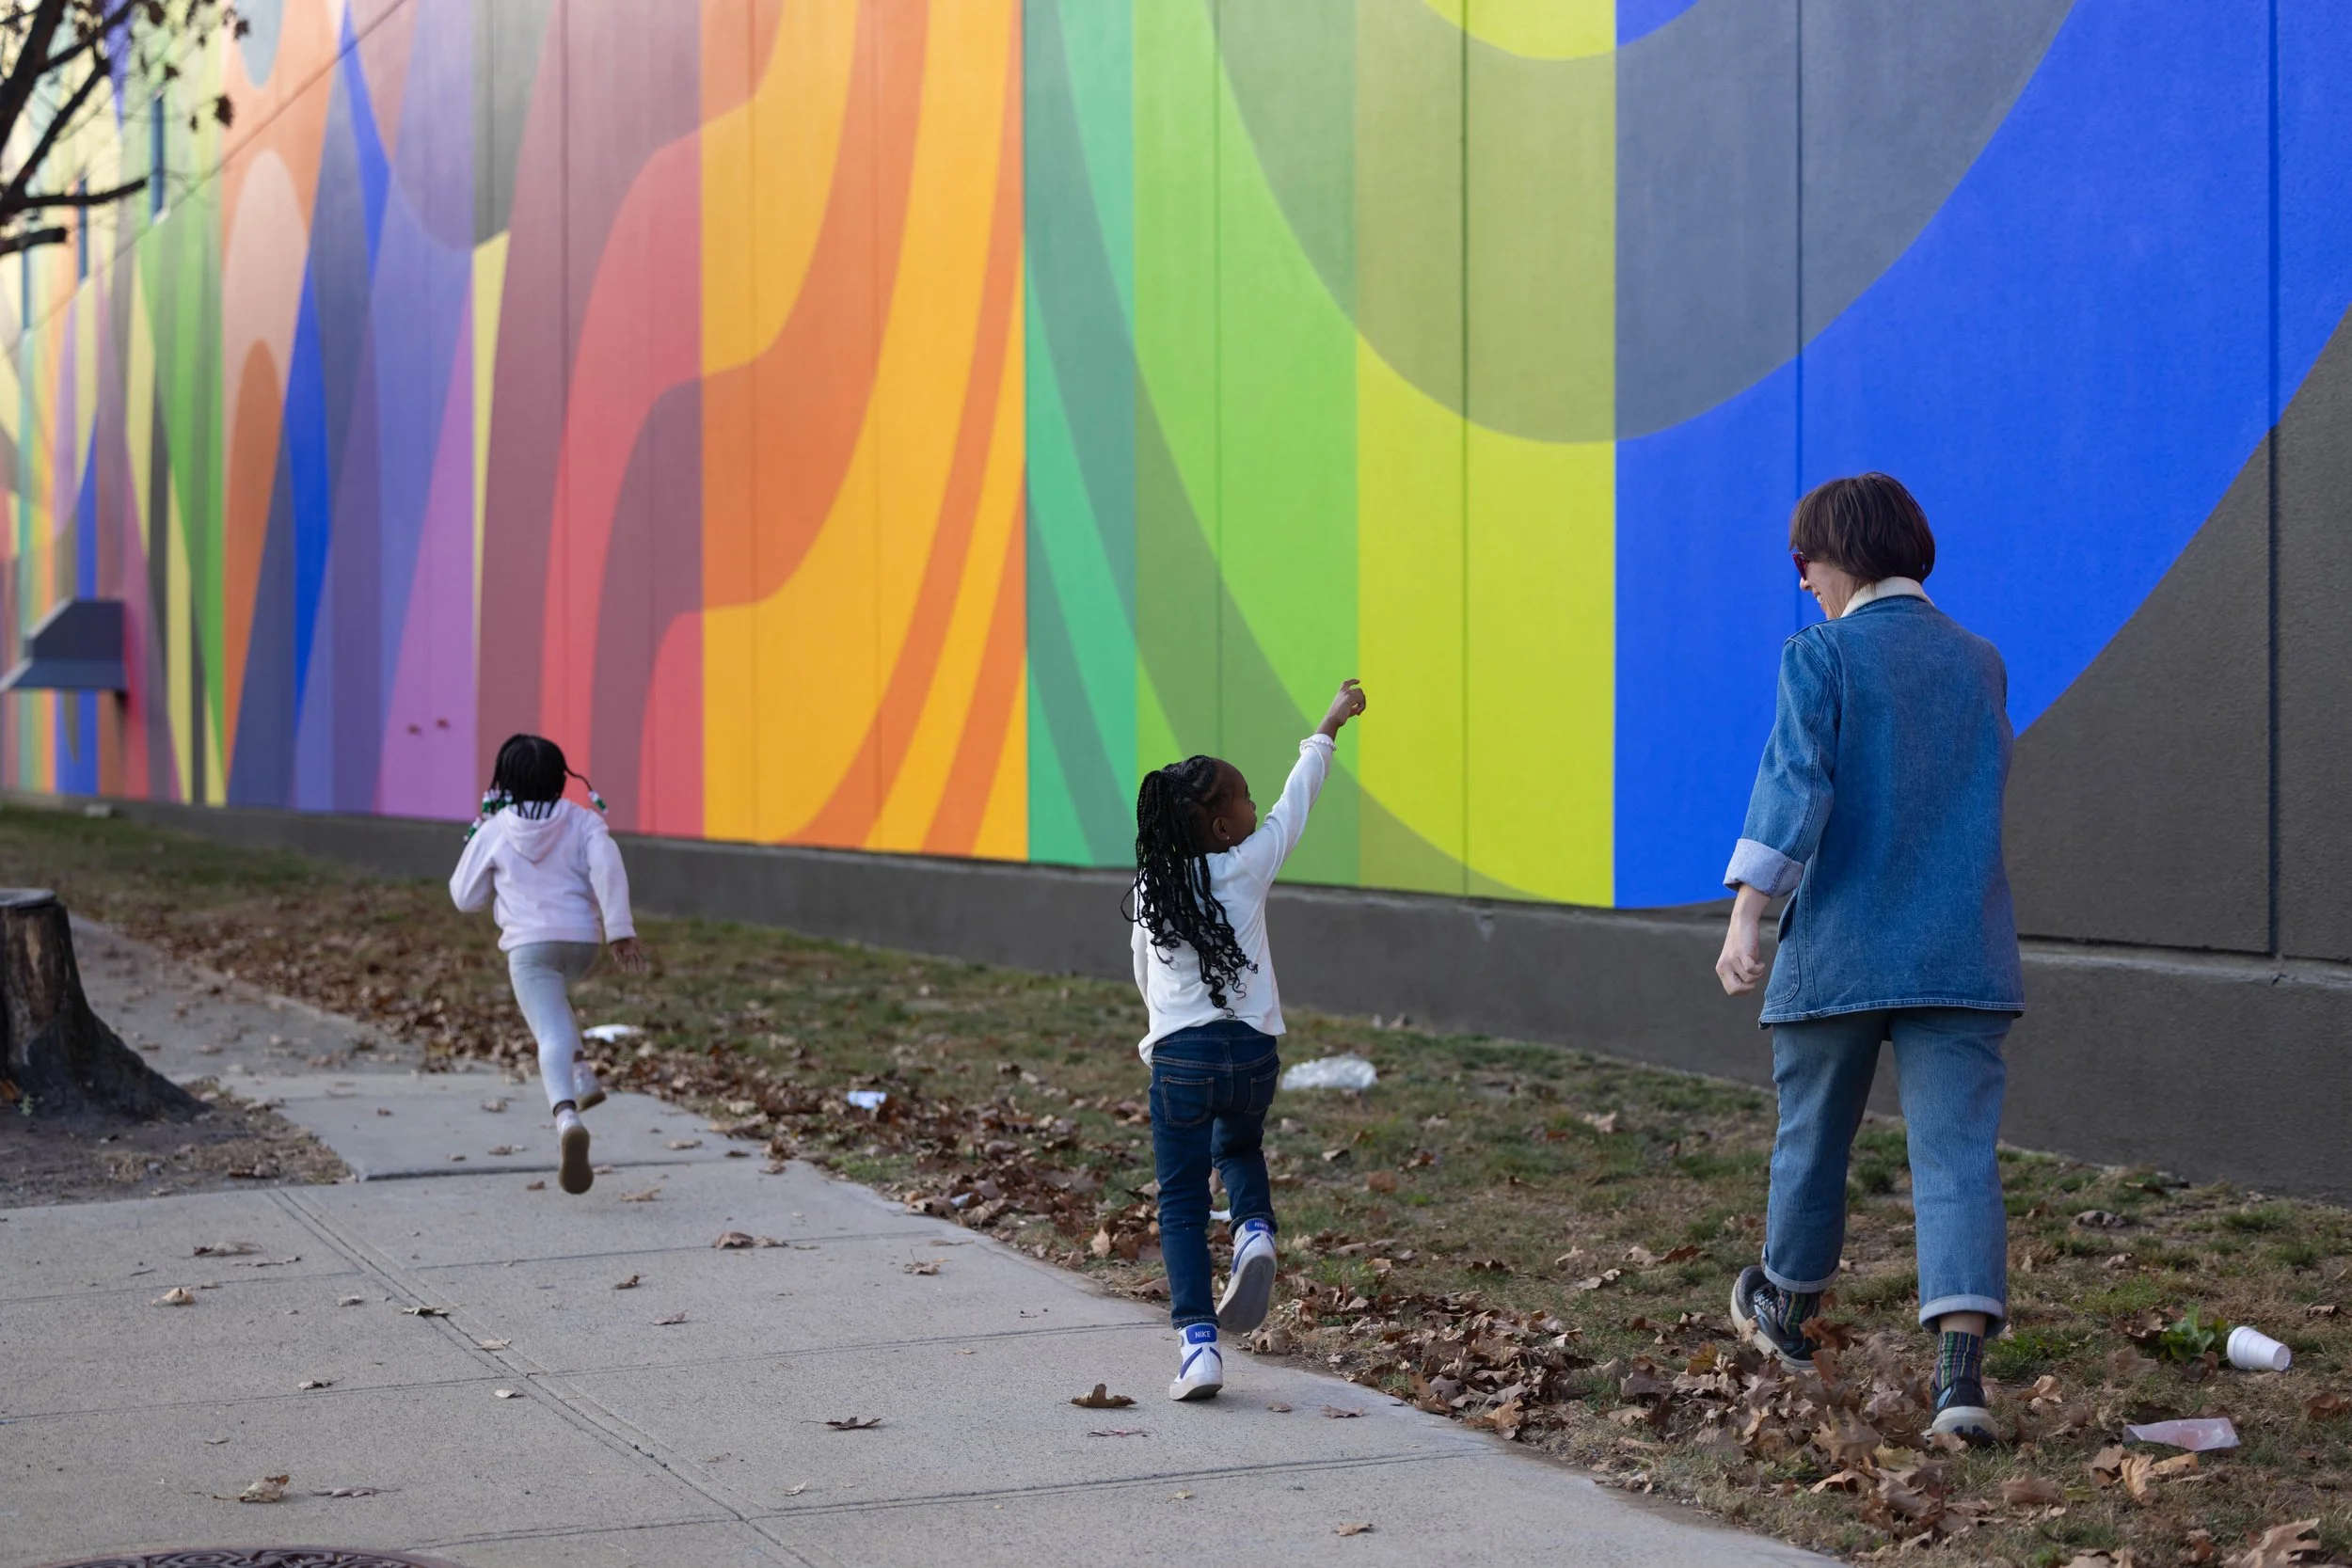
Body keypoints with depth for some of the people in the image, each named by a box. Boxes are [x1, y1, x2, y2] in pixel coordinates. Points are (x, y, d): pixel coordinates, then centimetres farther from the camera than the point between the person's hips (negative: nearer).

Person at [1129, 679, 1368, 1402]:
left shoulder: (1149, 889, 3)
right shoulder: (1248, 868, -2)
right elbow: (1296, 800, 12)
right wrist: (1328, 726, 26)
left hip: (1179, 1057, 0)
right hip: (1252, 1052, 0)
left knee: (1182, 1202, 5)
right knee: (1239, 1147, 31)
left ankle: (1198, 1343, -5)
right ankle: (1255, 1233, 2)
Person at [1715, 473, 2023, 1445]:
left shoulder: (1822, 656, -5)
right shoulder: (1981, 662, 11)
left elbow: (1793, 787, -17)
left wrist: (1747, 916, -22)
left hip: (1841, 950, -3)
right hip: (1963, 954, 3)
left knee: (1812, 1138, 17)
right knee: (1958, 1152, -5)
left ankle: (1788, 1308, 38)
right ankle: (1960, 1368, -20)